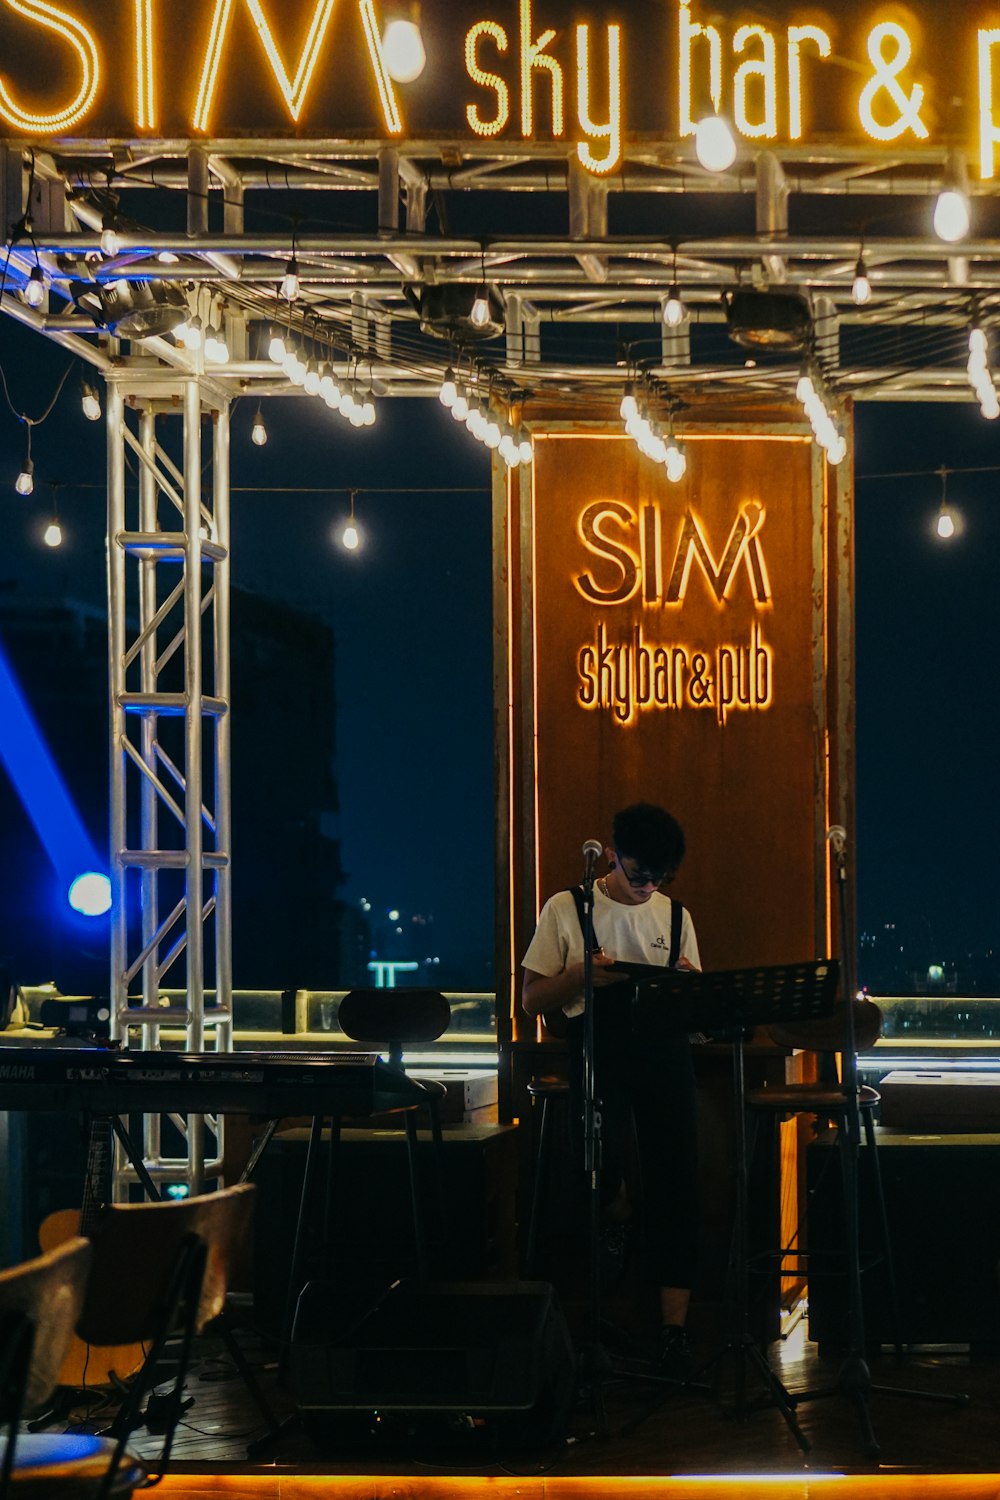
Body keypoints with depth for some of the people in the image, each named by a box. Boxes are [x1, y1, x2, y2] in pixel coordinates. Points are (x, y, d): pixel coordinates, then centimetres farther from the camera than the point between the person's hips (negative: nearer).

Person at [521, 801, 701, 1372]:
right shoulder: (566, 909, 4)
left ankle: (674, 1326, -1)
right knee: (607, 1148, -22)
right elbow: (532, 999, 3)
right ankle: (616, 1207, 17)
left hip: (665, 1052, 2)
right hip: (598, 1052, -2)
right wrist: (581, 975, -15)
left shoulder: (676, 917, 14)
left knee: (676, 1180, -5)